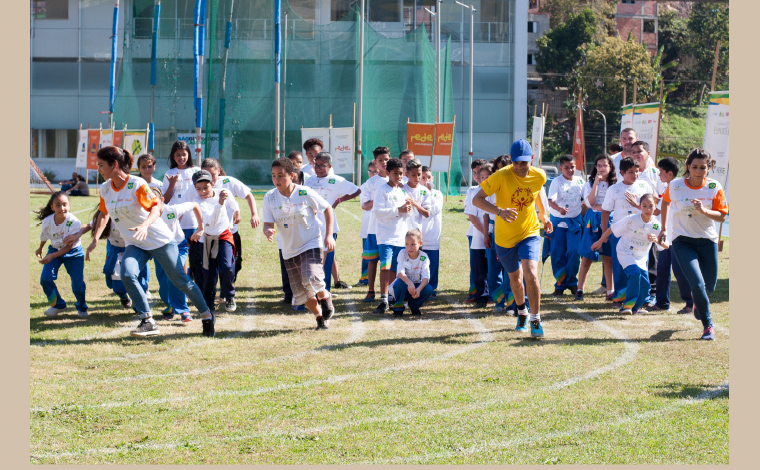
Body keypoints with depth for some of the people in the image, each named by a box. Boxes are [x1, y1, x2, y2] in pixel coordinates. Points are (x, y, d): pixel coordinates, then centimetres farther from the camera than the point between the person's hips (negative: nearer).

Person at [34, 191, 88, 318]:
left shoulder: (74, 222, -29)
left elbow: (68, 246, -26)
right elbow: (44, 237, 4)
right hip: (55, 250, 3)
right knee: (45, 279, -12)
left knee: (78, 283, -9)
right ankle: (57, 305, 13)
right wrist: (40, 249, 22)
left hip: (73, 252, -3)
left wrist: (51, 256, -38)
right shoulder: (47, 221, -20)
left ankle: (81, 307, 22)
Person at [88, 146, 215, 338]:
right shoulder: (105, 189, 1)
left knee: (180, 281, 3)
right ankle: (148, 322, -19)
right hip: (134, 244, 5)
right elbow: (103, 214, 16)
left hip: (160, 240, -5)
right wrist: (95, 240, 8)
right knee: (127, 275, -23)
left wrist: (144, 225, -45)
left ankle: (207, 316, 24)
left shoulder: (137, 184, -19)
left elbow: (156, 209, -26)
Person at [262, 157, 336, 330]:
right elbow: (268, 224, -6)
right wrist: (268, 231, -32)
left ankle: (325, 297, 4)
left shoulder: (305, 193, -13)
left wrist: (329, 235, -7)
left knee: (311, 278, -29)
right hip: (289, 250, 4)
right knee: (301, 293, 6)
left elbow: (327, 209, 0)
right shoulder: (270, 197, -6)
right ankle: (319, 317, 32)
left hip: (311, 244, -4)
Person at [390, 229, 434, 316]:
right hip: (404, 287, -2)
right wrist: (409, 283, -47)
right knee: (399, 282, -35)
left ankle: (414, 306, 2)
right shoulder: (402, 254, -13)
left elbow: (426, 278, -21)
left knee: (429, 289, -28)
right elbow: (400, 272, -27)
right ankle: (398, 307, -9)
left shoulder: (424, 257, -11)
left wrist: (419, 289, -41)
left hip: (416, 286, 2)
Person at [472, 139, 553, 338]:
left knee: (531, 274, -21)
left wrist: (544, 215, 26)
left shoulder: (539, 176, -10)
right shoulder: (501, 176, -21)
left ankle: (536, 320, -7)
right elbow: (476, 199, -24)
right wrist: (500, 211, -38)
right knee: (515, 277, 18)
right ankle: (522, 312, 46)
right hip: (505, 237, 0)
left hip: (529, 233, 0)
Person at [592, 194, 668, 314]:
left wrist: (657, 240, -39)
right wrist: (599, 242, 0)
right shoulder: (631, 219, -20)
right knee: (635, 273, -27)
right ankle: (628, 304, -17)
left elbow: (666, 246, -17)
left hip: (641, 257, 4)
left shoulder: (656, 225, -12)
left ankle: (635, 307, 23)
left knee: (644, 284, -1)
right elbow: (612, 228, -8)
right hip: (625, 253, -4)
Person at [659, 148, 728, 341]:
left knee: (709, 286, 10)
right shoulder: (675, 185, -7)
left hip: (707, 240, 2)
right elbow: (666, 201, 14)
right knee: (698, 284, -16)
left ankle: (697, 299, 47)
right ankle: (708, 325, -1)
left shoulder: (714, 187, -8)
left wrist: (704, 211, -25)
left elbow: (722, 216, -6)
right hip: (683, 241, -2)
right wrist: (664, 228, 14)